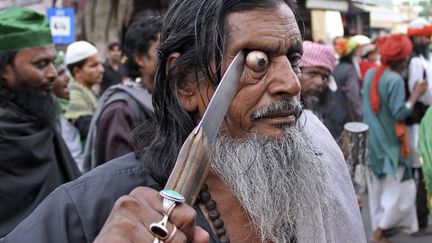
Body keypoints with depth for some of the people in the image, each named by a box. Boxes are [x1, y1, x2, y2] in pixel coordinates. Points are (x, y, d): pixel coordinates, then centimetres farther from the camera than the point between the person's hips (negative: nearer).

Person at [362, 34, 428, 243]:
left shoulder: (370, 73, 3)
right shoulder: (395, 79, -21)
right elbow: (399, 113, -24)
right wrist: (416, 94, -15)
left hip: (372, 139, 8)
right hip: (389, 142, -8)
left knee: (377, 185, 18)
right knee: (399, 189, 3)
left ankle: (379, 225, 27)